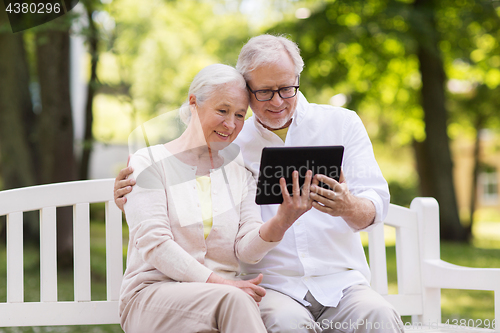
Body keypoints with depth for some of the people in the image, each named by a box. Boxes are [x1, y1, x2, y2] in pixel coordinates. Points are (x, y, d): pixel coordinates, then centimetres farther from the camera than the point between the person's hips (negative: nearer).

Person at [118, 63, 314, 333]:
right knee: (234, 299, -35)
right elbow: (154, 244, -9)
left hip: (221, 295, 4)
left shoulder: (239, 170, 16)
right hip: (153, 293, -4)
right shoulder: (149, 162, 3)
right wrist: (217, 282, -21)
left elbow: (247, 250, 3)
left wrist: (281, 222, -19)